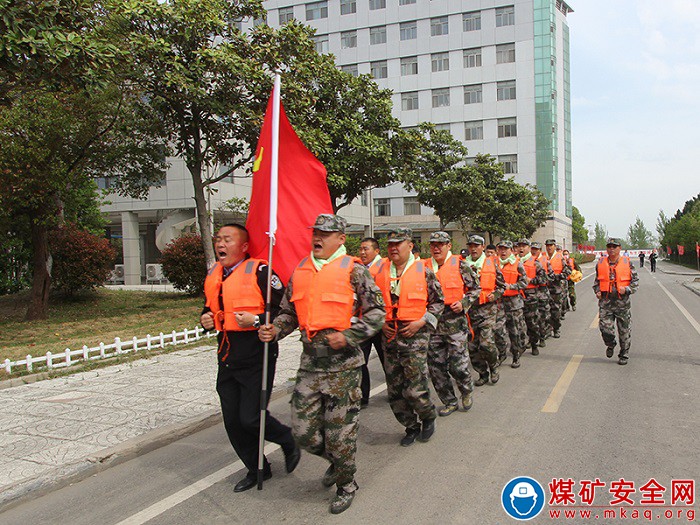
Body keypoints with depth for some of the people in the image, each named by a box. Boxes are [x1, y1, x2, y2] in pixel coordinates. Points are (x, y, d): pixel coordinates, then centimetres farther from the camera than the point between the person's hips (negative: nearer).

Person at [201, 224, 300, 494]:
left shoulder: (259, 271, -12)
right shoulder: (213, 275, 11)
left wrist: (257, 320, -23)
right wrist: (206, 317, 6)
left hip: (256, 357, -7)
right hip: (227, 357, 8)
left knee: (251, 418, -7)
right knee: (232, 421, 11)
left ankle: (289, 442, 24)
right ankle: (257, 469, 31)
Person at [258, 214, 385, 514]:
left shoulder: (353, 270, -6)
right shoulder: (300, 271, 10)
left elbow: (376, 312, -6)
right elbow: (289, 312, 18)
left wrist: (348, 335, -17)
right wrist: (275, 330, -1)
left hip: (343, 365, -5)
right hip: (309, 365, 5)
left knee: (339, 431, 5)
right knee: (304, 431, 9)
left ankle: (346, 484, 29)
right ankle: (337, 460, 38)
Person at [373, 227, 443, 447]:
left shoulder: (424, 271, -3)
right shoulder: (381, 272, 7)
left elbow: (438, 302, 3)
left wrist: (421, 322, -9)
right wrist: (381, 323, 2)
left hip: (415, 336, -4)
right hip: (389, 336, 5)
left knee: (415, 389, -6)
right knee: (394, 391, 9)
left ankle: (428, 418, 25)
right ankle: (411, 427, 29)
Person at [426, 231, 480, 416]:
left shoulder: (459, 265, -2)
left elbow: (475, 289, 5)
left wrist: (464, 304, -9)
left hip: (454, 320, -4)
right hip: (432, 321, 4)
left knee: (458, 364, -1)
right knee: (436, 365, 7)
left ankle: (467, 392, 29)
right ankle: (449, 402, 23)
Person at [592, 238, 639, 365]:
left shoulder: (627, 263, 1)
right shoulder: (601, 263, 6)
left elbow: (635, 281, 4)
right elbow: (597, 281, 19)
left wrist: (627, 289, -14)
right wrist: (597, 291, 2)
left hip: (622, 301, -1)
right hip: (605, 301, 1)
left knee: (624, 330, 6)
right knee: (605, 327, -8)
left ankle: (624, 355, 22)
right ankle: (610, 345, 24)